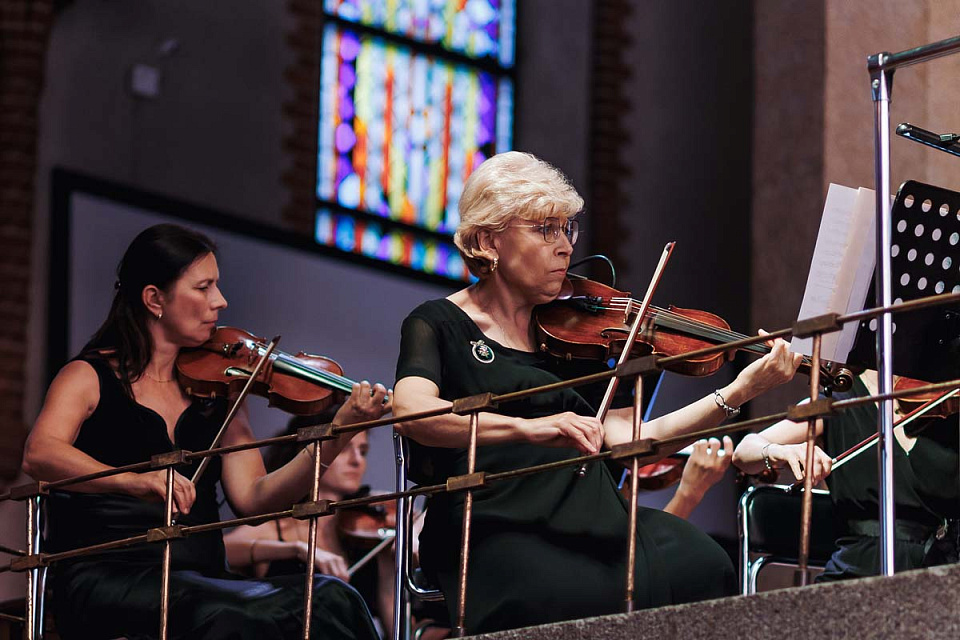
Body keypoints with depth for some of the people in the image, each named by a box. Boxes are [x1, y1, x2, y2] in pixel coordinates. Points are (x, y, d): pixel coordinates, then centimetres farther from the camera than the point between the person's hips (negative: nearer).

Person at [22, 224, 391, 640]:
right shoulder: (90, 379, 5)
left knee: (331, 601, -25)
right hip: (107, 583, -5)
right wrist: (134, 480, -34)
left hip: (201, 582, 5)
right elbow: (40, 455, -15)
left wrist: (338, 434, -9)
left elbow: (253, 498, 5)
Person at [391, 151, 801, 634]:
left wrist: (740, 391, -4)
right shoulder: (440, 325, 6)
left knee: (702, 571, -25)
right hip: (498, 527, -5)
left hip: (590, 516, 5)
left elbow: (627, 436, 6)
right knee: (584, 599, -36)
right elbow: (411, 412, -17)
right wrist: (528, 427, -32)